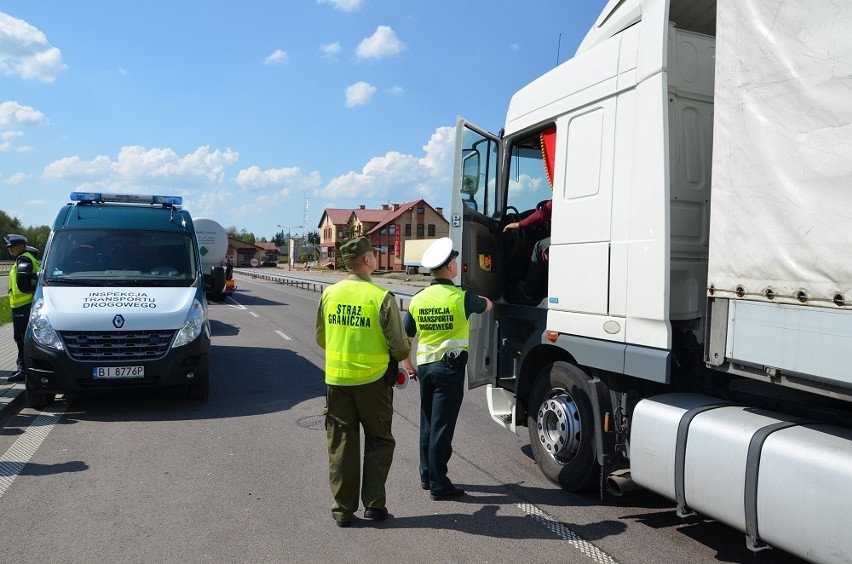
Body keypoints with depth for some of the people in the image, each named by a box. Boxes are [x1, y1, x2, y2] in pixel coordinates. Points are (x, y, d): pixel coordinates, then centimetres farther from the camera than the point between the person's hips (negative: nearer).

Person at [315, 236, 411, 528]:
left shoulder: (329, 294, 0)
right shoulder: (382, 297, -14)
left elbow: (320, 338, 11)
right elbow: (400, 348, -11)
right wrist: (403, 351, 12)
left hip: (336, 380, 4)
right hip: (372, 380, -3)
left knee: (340, 445, 13)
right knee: (379, 441, 15)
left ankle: (342, 509, 20)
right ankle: (373, 504, 17)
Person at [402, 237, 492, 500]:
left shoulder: (418, 299, 1)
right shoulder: (461, 297, -11)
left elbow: (404, 336, 5)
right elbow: (487, 305, 11)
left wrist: (407, 364, 18)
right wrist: (478, 298, 33)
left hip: (424, 367, 5)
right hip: (450, 367, -5)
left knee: (428, 423, 18)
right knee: (442, 426, 0)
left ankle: (426, 476, 30)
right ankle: (439, 485, 7)